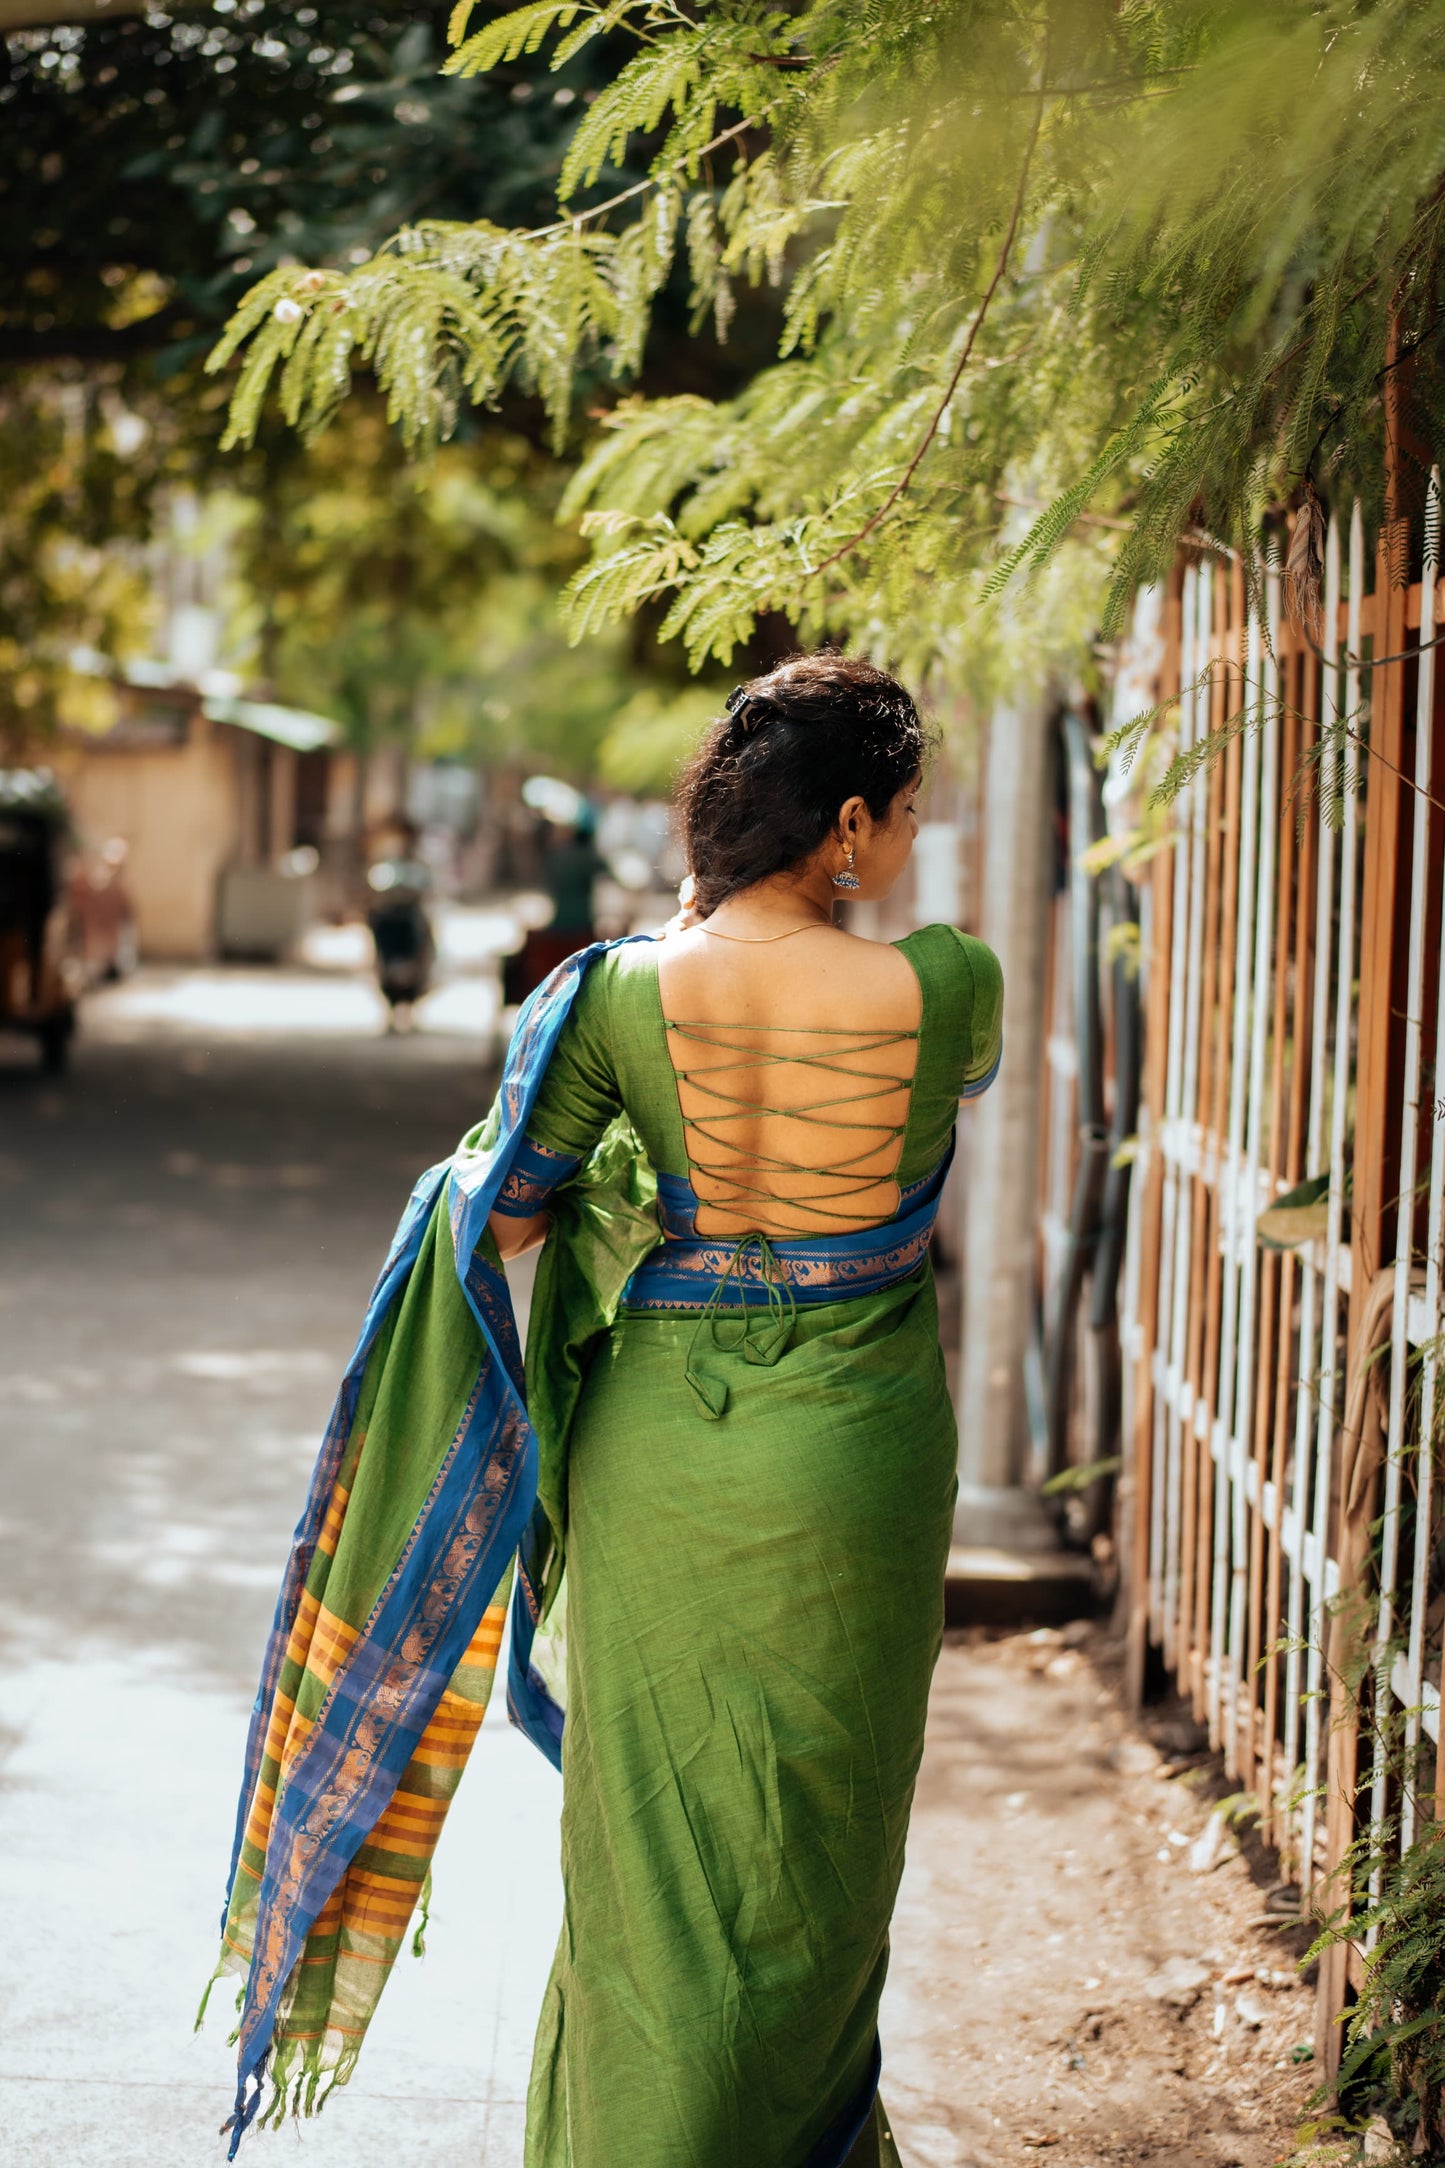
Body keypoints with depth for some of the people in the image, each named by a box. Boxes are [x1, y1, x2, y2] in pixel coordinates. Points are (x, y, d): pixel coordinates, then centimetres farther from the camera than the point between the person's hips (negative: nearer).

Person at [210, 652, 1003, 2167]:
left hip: (655, 1459, 1)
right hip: (851, 1468, -1)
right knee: (810, 1857, 16)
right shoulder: (945, 990, -14)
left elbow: (499, 1218, -5)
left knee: (656, 1840, 15)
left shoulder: (623, 994, -12)